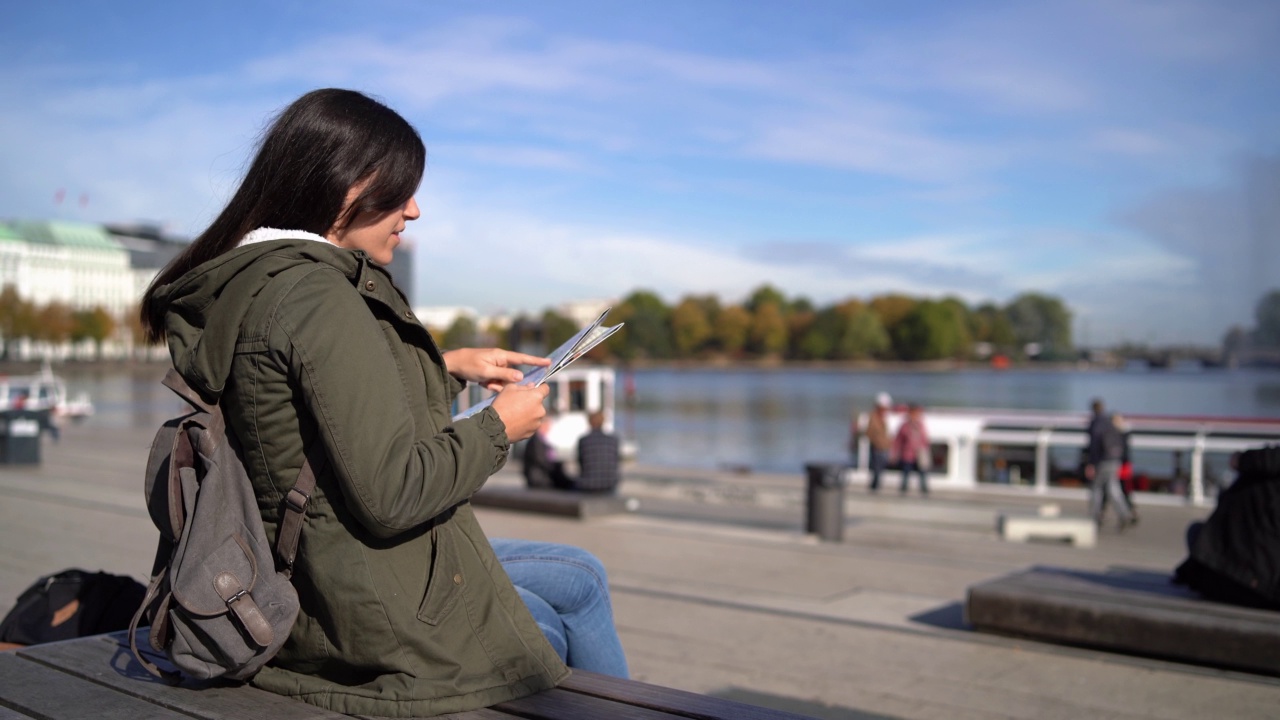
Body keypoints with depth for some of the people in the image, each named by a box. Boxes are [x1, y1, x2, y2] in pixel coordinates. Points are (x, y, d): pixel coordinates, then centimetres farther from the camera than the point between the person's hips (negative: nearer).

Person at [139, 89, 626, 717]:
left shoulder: (244, 282, 6)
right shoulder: (318, 296, -25)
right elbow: (393, 493, -27)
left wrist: (449, 366, 14)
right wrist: (498, 426, -11)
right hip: (373, 615, -9)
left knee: (583, 577, 22)